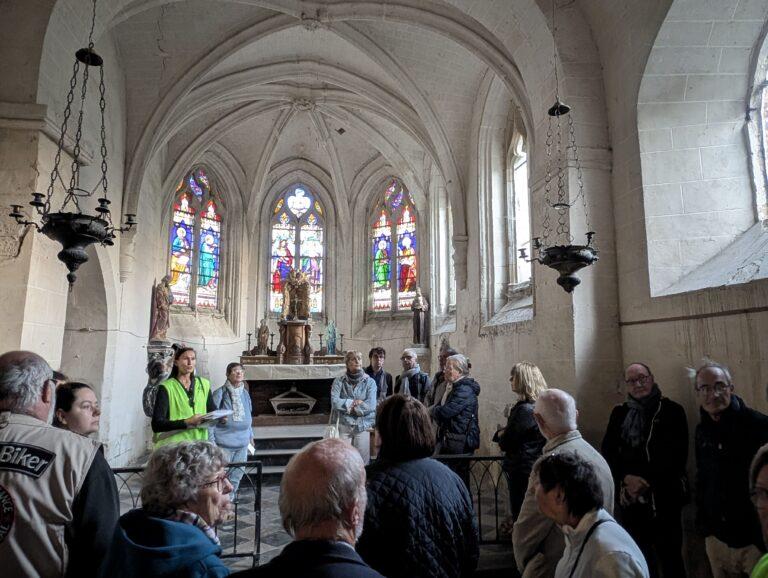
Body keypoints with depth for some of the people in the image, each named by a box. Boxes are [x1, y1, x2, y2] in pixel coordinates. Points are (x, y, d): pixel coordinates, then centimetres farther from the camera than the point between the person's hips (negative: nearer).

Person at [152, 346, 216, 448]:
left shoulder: (204, 384, 8)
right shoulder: (166, 387, -5)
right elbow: (157, 425, -11)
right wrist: (187, 422, -22)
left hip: (199, 442, 4)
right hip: (173, 445, -4)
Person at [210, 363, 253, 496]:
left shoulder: (245, 393, 8)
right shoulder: (220, 393, -9)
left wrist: (250, 435, 17)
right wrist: (211, 440, -12)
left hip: (242, 442, 6)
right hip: (224, 442, -5)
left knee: (238, 472, 12)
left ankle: (231, 495, 28)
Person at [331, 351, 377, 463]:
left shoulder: (370, 382, 1)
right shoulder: (339, 381, 2)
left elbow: (370, 406, -11)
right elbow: (335, 402, -11)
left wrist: (347, 406, -7)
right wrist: (354, 402, -9)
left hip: (363, 426, 0)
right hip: (343, 426, 0)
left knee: (363, 461, 3)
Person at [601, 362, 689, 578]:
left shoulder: (672, 410, 0)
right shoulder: (619, 413, 9)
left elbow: (678, 456, -5)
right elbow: (608, 452, 6)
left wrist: (647, 482, -9)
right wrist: (626, 477, -10)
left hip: (664, 497, -3)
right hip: (630, 498, 3)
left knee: (670, 556, 4)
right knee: (639, 557, 9)